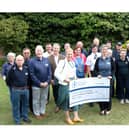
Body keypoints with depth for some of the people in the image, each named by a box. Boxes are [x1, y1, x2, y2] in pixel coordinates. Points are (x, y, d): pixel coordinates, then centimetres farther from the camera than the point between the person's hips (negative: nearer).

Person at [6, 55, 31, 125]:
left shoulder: (26, 69, -2)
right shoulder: (12, 69, -13)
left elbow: (29, 78, 13)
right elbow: (8, 79, -4)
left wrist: (27, 85, 12)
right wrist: (12, 86, 3)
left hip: (25, 89, 4)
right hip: (16, 90, -4)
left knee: (25, 104, 16)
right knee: (16, 105, 7)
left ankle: (25, 117, 34)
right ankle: (17, 120, 20)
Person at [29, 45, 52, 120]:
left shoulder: (46, 60, 1)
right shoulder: (32, 61, -11)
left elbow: (50, 72, 2)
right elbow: (32, 74, -13)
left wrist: (47, 82, -10)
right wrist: (39, 83, -15)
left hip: (46, 84, 4)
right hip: (36, 85, -4)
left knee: (44, 99, 17)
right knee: (36, 100, 10)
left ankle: (43, 111, 35)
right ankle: (37, 113, 26)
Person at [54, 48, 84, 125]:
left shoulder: (73, 63, 11)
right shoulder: (62, 62, -11)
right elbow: (56, 73, -17)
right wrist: (64, 79, -24)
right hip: (64, 85, -6)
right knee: (66, 100, 5)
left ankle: (76, 117, 16)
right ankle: (67, 118, 19)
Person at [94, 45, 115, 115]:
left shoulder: (110, 59, 0)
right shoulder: (98, 59, 3)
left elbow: (113, 69, 2)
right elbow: (95, 69, 5)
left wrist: (111, 75, -13)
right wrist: (98, 74, -12)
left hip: (108, 79, -1)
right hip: (100, 79, 1)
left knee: (108, 93, 3)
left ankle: (108, 109, 18)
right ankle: (102, 109, 15)